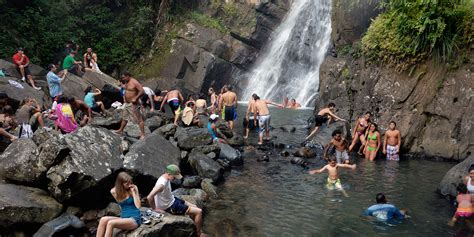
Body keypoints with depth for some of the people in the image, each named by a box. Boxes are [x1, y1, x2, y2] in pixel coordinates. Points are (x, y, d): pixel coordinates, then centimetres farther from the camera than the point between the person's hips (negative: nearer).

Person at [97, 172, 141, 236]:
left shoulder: (134, 188, -4)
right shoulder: (114, 191, 4)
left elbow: (138, 206, -11)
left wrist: (133, 192, -14)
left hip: (135, 219, -4)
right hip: (123, 218, 4)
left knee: (111, 223, -26)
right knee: (103, 220, -22)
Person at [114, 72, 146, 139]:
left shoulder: (134, 82, -18)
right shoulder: (127, 83, 11)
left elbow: (141, 91, -24)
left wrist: (135, 98, -25)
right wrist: (124, 97, 14)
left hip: (133, 104, -10)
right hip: (126, 103, 10)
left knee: (139, 119, -6)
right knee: (124, 118, 22)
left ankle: (143, 135, -4)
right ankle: (121, 130, 38)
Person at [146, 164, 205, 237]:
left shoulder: (166, 178, -4)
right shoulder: (162, 184, -33)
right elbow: (149, 197, -38)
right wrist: (154, 209, -22)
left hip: (173, 200, 10)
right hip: (170, 207, -10)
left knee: (194, 207, 19)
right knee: (199, 212, -8)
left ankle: (196, 228, 29)